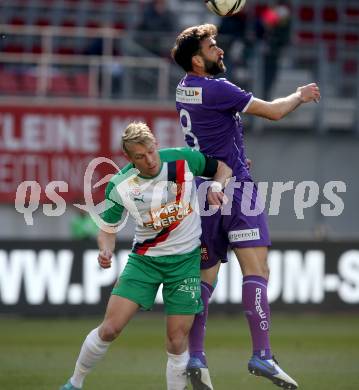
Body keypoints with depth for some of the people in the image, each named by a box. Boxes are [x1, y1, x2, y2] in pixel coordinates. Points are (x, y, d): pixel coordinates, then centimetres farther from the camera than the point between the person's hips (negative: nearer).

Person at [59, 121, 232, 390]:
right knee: (110, 329, -7)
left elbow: (223, 167, 6)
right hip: (144, 258, 0)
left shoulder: (183, 159, -13)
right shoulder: (119, 186, -13)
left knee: (177, 341, -6)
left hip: (185, 259, 0)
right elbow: (108, 227, 2)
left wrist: (215, 187, -15)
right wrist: (106, 251, -19)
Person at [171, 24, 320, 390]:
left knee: (205, 277, 10)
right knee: (256, 269, -13)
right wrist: (300, 96, 6)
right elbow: (273, 111, -11)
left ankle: (195, 357, 6)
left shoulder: (185, 88, 11)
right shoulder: (216, 89, -14)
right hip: (233, 187, -9)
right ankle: (262, 356, -21)